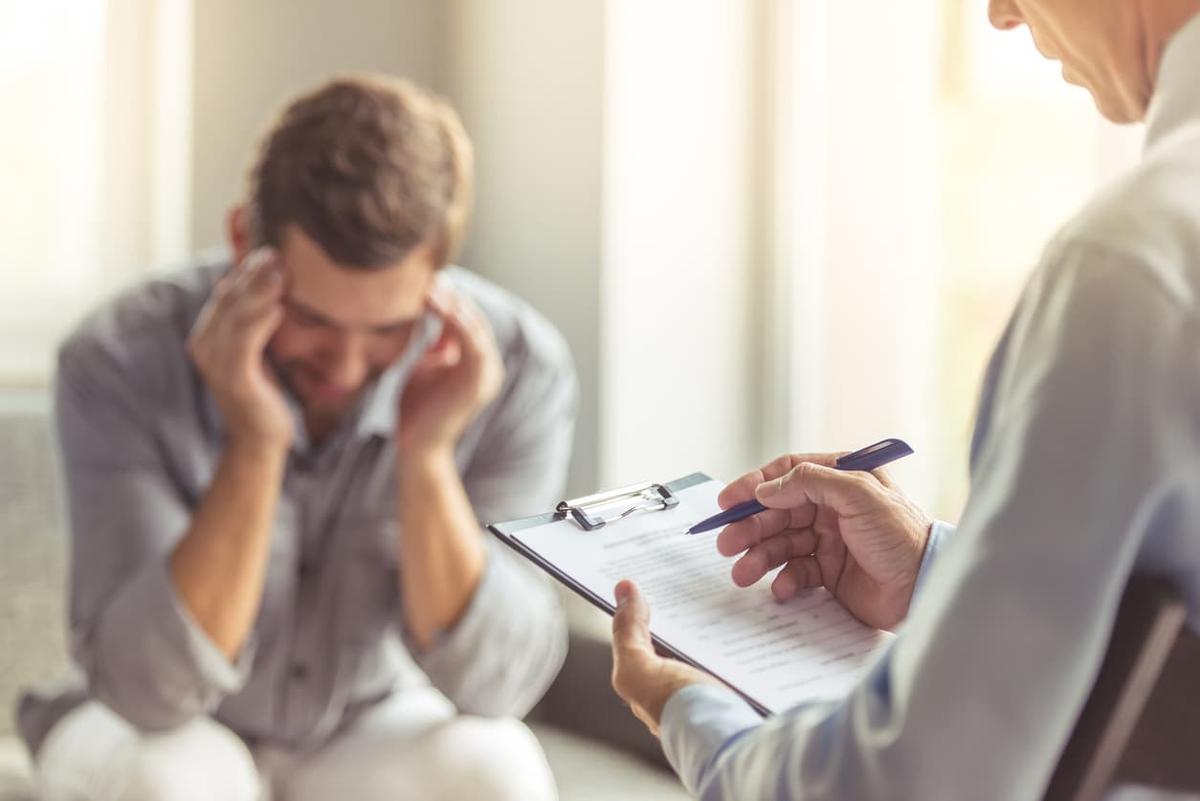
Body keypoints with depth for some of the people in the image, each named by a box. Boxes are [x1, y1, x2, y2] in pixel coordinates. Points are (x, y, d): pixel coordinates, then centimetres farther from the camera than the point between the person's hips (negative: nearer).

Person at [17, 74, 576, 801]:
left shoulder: (517, 368, -22)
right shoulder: (119, 361, -25)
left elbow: (493, 685, -23)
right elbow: (150, 686, -29)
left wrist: (427, 456, -37)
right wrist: (253, 447, -39)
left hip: (378, 735, 1)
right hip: (180, 735, -1)